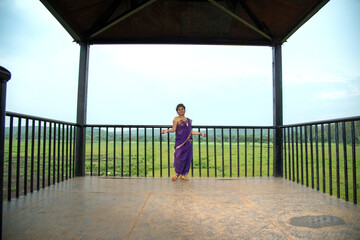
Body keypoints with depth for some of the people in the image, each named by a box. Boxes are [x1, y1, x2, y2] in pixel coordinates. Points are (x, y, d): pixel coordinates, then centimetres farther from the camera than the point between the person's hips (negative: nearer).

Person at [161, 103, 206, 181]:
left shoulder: (189, 120, 16)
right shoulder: (176, 119, 2)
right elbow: (173, 129, -9)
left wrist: (200, 133, 20)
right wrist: (167, 130, -27)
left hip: (188, 141, 5)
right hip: (180, 141, -4)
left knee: (187, 158, 2)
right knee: (178, 157, -12)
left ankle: (183, 175, 15)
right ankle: (177, 173, 9)